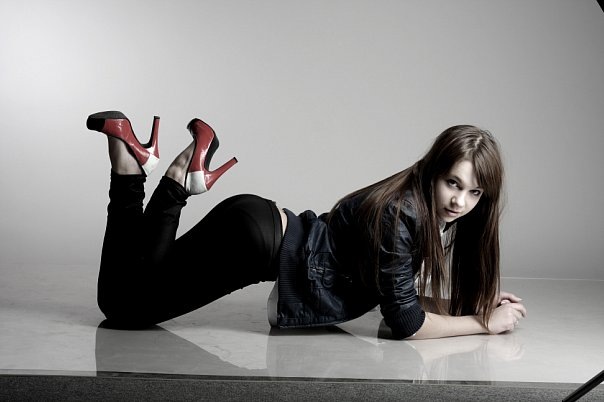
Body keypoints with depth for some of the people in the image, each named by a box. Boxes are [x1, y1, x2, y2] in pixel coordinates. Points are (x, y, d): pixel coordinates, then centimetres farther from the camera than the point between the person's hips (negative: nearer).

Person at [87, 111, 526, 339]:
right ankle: (130, 164, 3)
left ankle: (183, 178, 13)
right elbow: (404, 322, -22)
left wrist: (479, 301, -1)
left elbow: (399, 294, 9)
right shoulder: (400, 214, -24)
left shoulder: (436, 214, 3)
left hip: (272, 238, 8)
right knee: (123, 305, 0)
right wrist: (484, 323, -12)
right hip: (257, 234, -8)